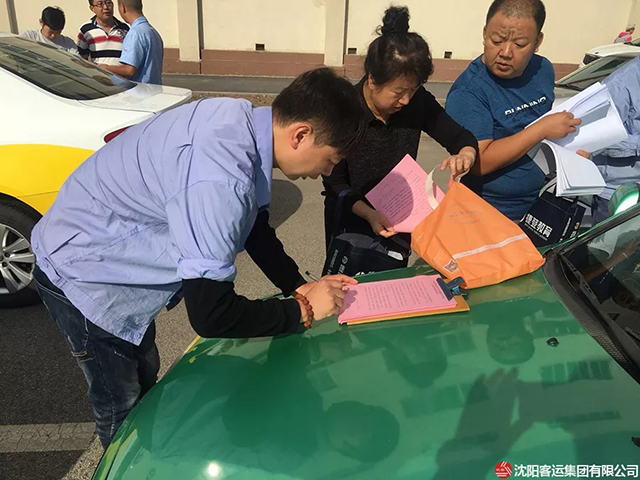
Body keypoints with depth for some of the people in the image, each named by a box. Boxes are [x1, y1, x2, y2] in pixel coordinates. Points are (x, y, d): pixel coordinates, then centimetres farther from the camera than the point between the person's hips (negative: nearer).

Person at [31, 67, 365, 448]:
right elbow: (211, 315, -34)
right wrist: (303, 310, -21)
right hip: (82, 275, -8)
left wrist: (299, 286, -3)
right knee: (122, 406, 10)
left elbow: (252, 226, 3)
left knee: (146, 377, 25)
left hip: (115, 258, 9)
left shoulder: (243, 120, -12)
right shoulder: (220, 181, -40)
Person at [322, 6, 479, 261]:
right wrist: (368, 213, -36)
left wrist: (466, 154, -29)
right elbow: (335, 184, -19)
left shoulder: (418, 101, -13)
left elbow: (460, 136, -4)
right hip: (351, 220, -3)